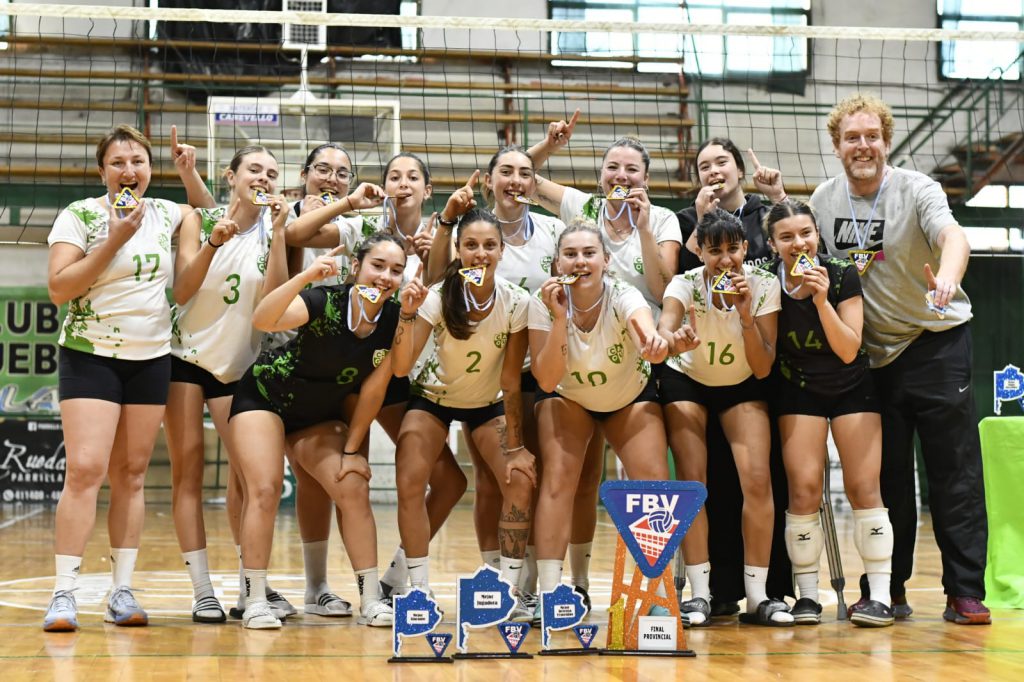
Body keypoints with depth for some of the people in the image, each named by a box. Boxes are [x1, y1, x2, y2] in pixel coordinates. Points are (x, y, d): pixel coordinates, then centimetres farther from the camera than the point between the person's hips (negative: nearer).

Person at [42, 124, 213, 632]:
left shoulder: (162, 213, 7)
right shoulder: (80, 215, -6)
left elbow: (210, 216, 25)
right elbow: (59, 288, -12)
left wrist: (189, 172, 7)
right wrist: (115, 239, -18)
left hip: (151, 358, 4)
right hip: (91, 356, -4)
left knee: (131, 475, 5)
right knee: (85, 469, -14)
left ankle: (122, 591, 9)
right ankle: (63, 594, -10)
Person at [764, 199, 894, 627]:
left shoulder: (843, 277, -14)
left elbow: (849, 351, -20)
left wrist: (822, 300, -31)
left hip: (851, 389, -1)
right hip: (798, 391, 1)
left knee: (863, 488, -6)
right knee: (804, 490, -9)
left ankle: (880, 595, -1)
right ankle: (806, 595, 0)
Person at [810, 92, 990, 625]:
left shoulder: (916, 190, -12)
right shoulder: (824, 199, 3)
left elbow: (953, 237, -32)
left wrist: (946, 279, -52)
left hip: (936, 341, -4)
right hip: (871, 354, 4)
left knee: (954, 471, -3)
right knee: (884, 476, 8)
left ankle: (965, 592, 3)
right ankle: (887, 593, 16)